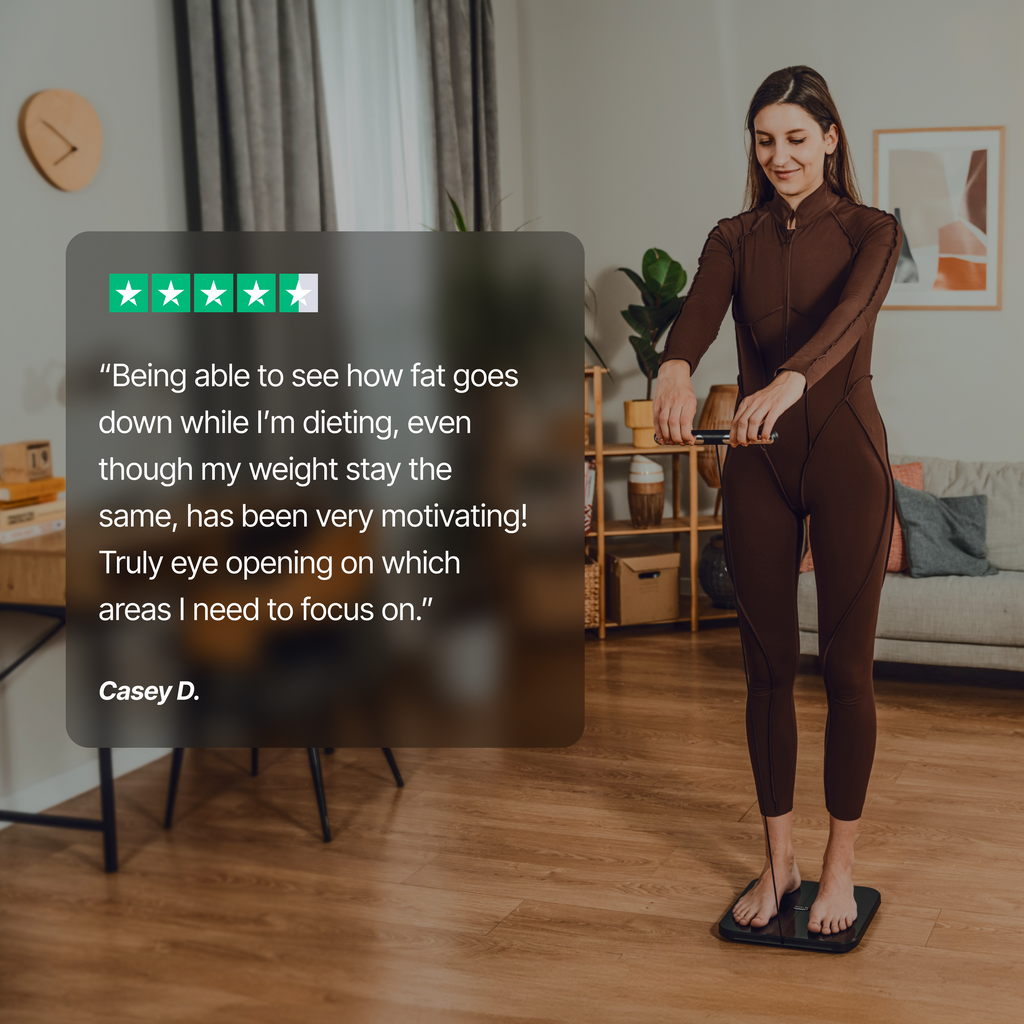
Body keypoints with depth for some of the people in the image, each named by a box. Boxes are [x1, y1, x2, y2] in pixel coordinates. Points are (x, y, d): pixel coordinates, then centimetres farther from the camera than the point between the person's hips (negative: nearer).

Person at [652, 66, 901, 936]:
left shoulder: (869, 231, -3)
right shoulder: (734, 239, 5)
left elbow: (850, 312, -25)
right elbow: (697, 313, -17)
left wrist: (788, 381, -46)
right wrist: (676, 369, -41)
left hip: (845, 456, -3)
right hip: (758, 464, 3)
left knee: (846, 663, 2)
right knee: (768, 663, 8)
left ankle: (840, 864, 17)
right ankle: (779, 861, 21)